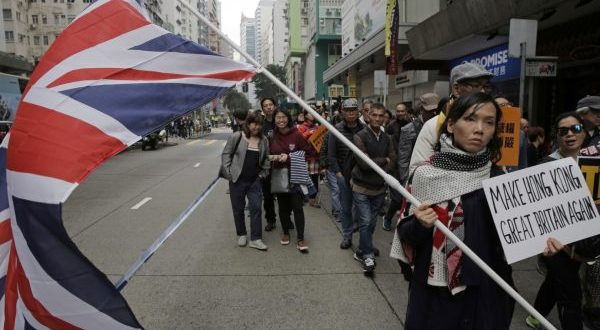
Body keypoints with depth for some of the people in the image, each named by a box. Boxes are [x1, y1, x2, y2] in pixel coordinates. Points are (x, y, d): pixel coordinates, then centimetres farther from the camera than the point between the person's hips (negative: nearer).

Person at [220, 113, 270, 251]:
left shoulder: (263, 140, 4)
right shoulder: (236, 137, -8)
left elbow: (266, 159, 13)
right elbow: (226, 154, -3)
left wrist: (263, 174, 6)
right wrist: (228, 173, -8)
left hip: (255, 181, 3)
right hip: (237, 180, -2)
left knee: (256, 208, 0)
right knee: (238, 208, 9)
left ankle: (255, 239, 10)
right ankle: (241, 235, 28)